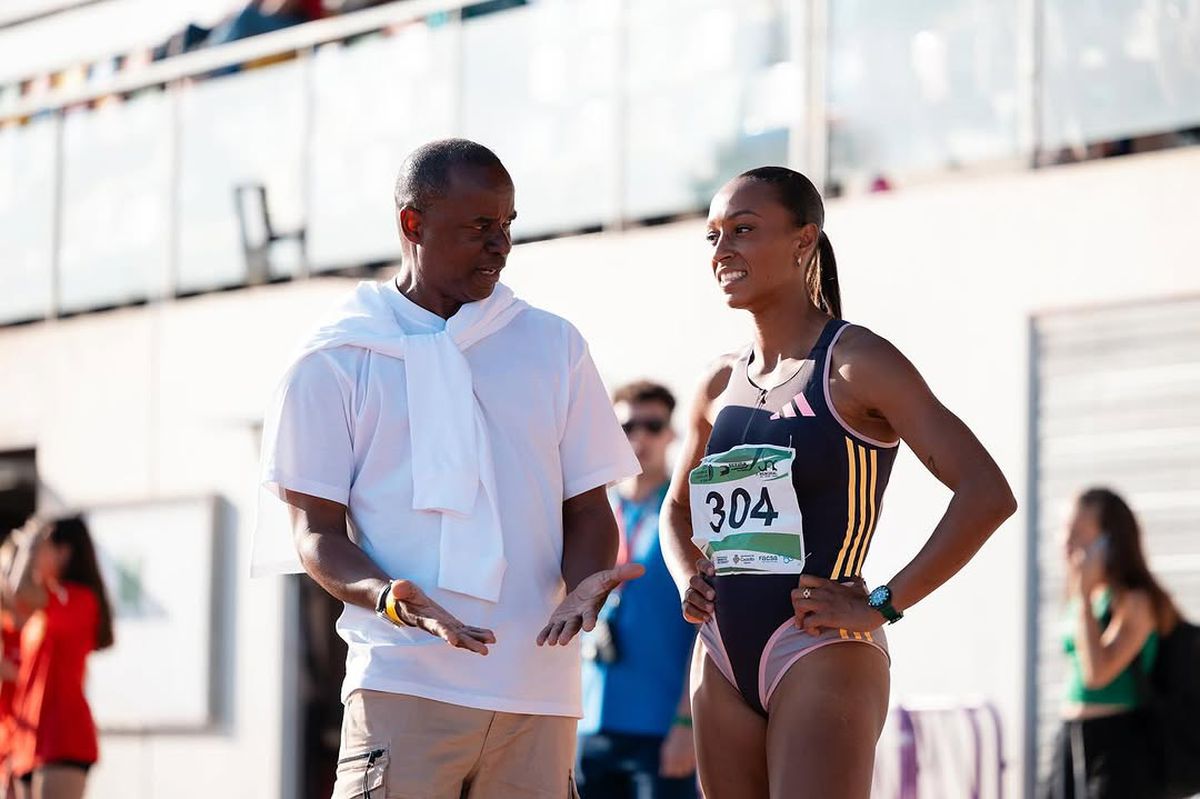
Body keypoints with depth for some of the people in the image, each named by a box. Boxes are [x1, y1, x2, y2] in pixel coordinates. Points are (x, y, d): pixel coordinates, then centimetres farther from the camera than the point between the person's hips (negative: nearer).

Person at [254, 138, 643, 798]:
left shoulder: (554, 347, 16)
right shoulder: (336, 361, 6)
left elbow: (587, 507, 15)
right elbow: (317, 527, 2)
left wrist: (584, 584, -8)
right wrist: (386, 596, -19)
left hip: (539, 690, 4)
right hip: (403, 684, -3)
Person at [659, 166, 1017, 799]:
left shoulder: (855, 364, -8)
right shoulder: (721, 385, 12)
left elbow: (987, 494, -16)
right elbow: (678, 509, 30)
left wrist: (881, 606, -16)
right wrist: (686, 580, 9)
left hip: (821, 660, -7)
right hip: (723, 667, 7)